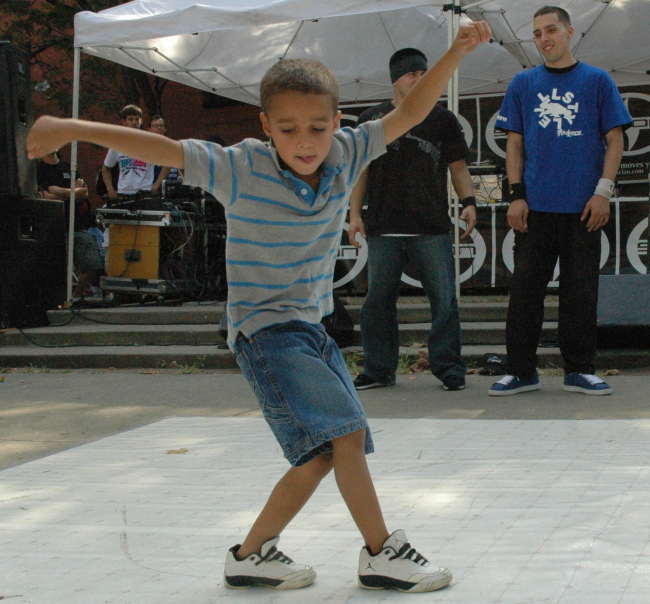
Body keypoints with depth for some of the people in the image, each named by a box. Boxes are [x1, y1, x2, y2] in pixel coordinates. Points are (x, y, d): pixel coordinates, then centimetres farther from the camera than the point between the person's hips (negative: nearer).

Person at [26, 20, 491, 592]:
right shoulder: (241, 169, -14)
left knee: (323, 453, 6)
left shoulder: (345, 156, -2)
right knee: (345, 432, -17)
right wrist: (71, 128, -25)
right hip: (265, 329, -7)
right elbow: (158, 147, -19)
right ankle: (382, 553, -3)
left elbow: (409, 113, 2)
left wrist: (457, 52, -7)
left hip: (314, 328, 7)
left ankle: (252, 553, 19)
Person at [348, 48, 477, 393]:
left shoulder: (442, 119, 12)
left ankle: (448, 368, 5)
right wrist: (355, 214, 4)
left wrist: (468, 201, -5)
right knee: (378, 299, 4)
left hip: (433, 229, -1)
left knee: (444, 299, -4)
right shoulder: (372, 119, 14)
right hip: (383, 230, 1)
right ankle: (379, 369, 14)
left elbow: (458, 166, 11)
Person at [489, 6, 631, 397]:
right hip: (535, 206, 1)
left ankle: (580, 370, 13)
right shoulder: (523, 84, 10)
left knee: (581, 292, 3)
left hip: (583, 208, -1)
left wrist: (603, 191, -6)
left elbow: (614, 139, 4)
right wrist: (517, 195, 1)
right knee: (526, 289, 1)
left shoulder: (597, 81, 6)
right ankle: (521, 371, 10)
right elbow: (515, 143, 10)